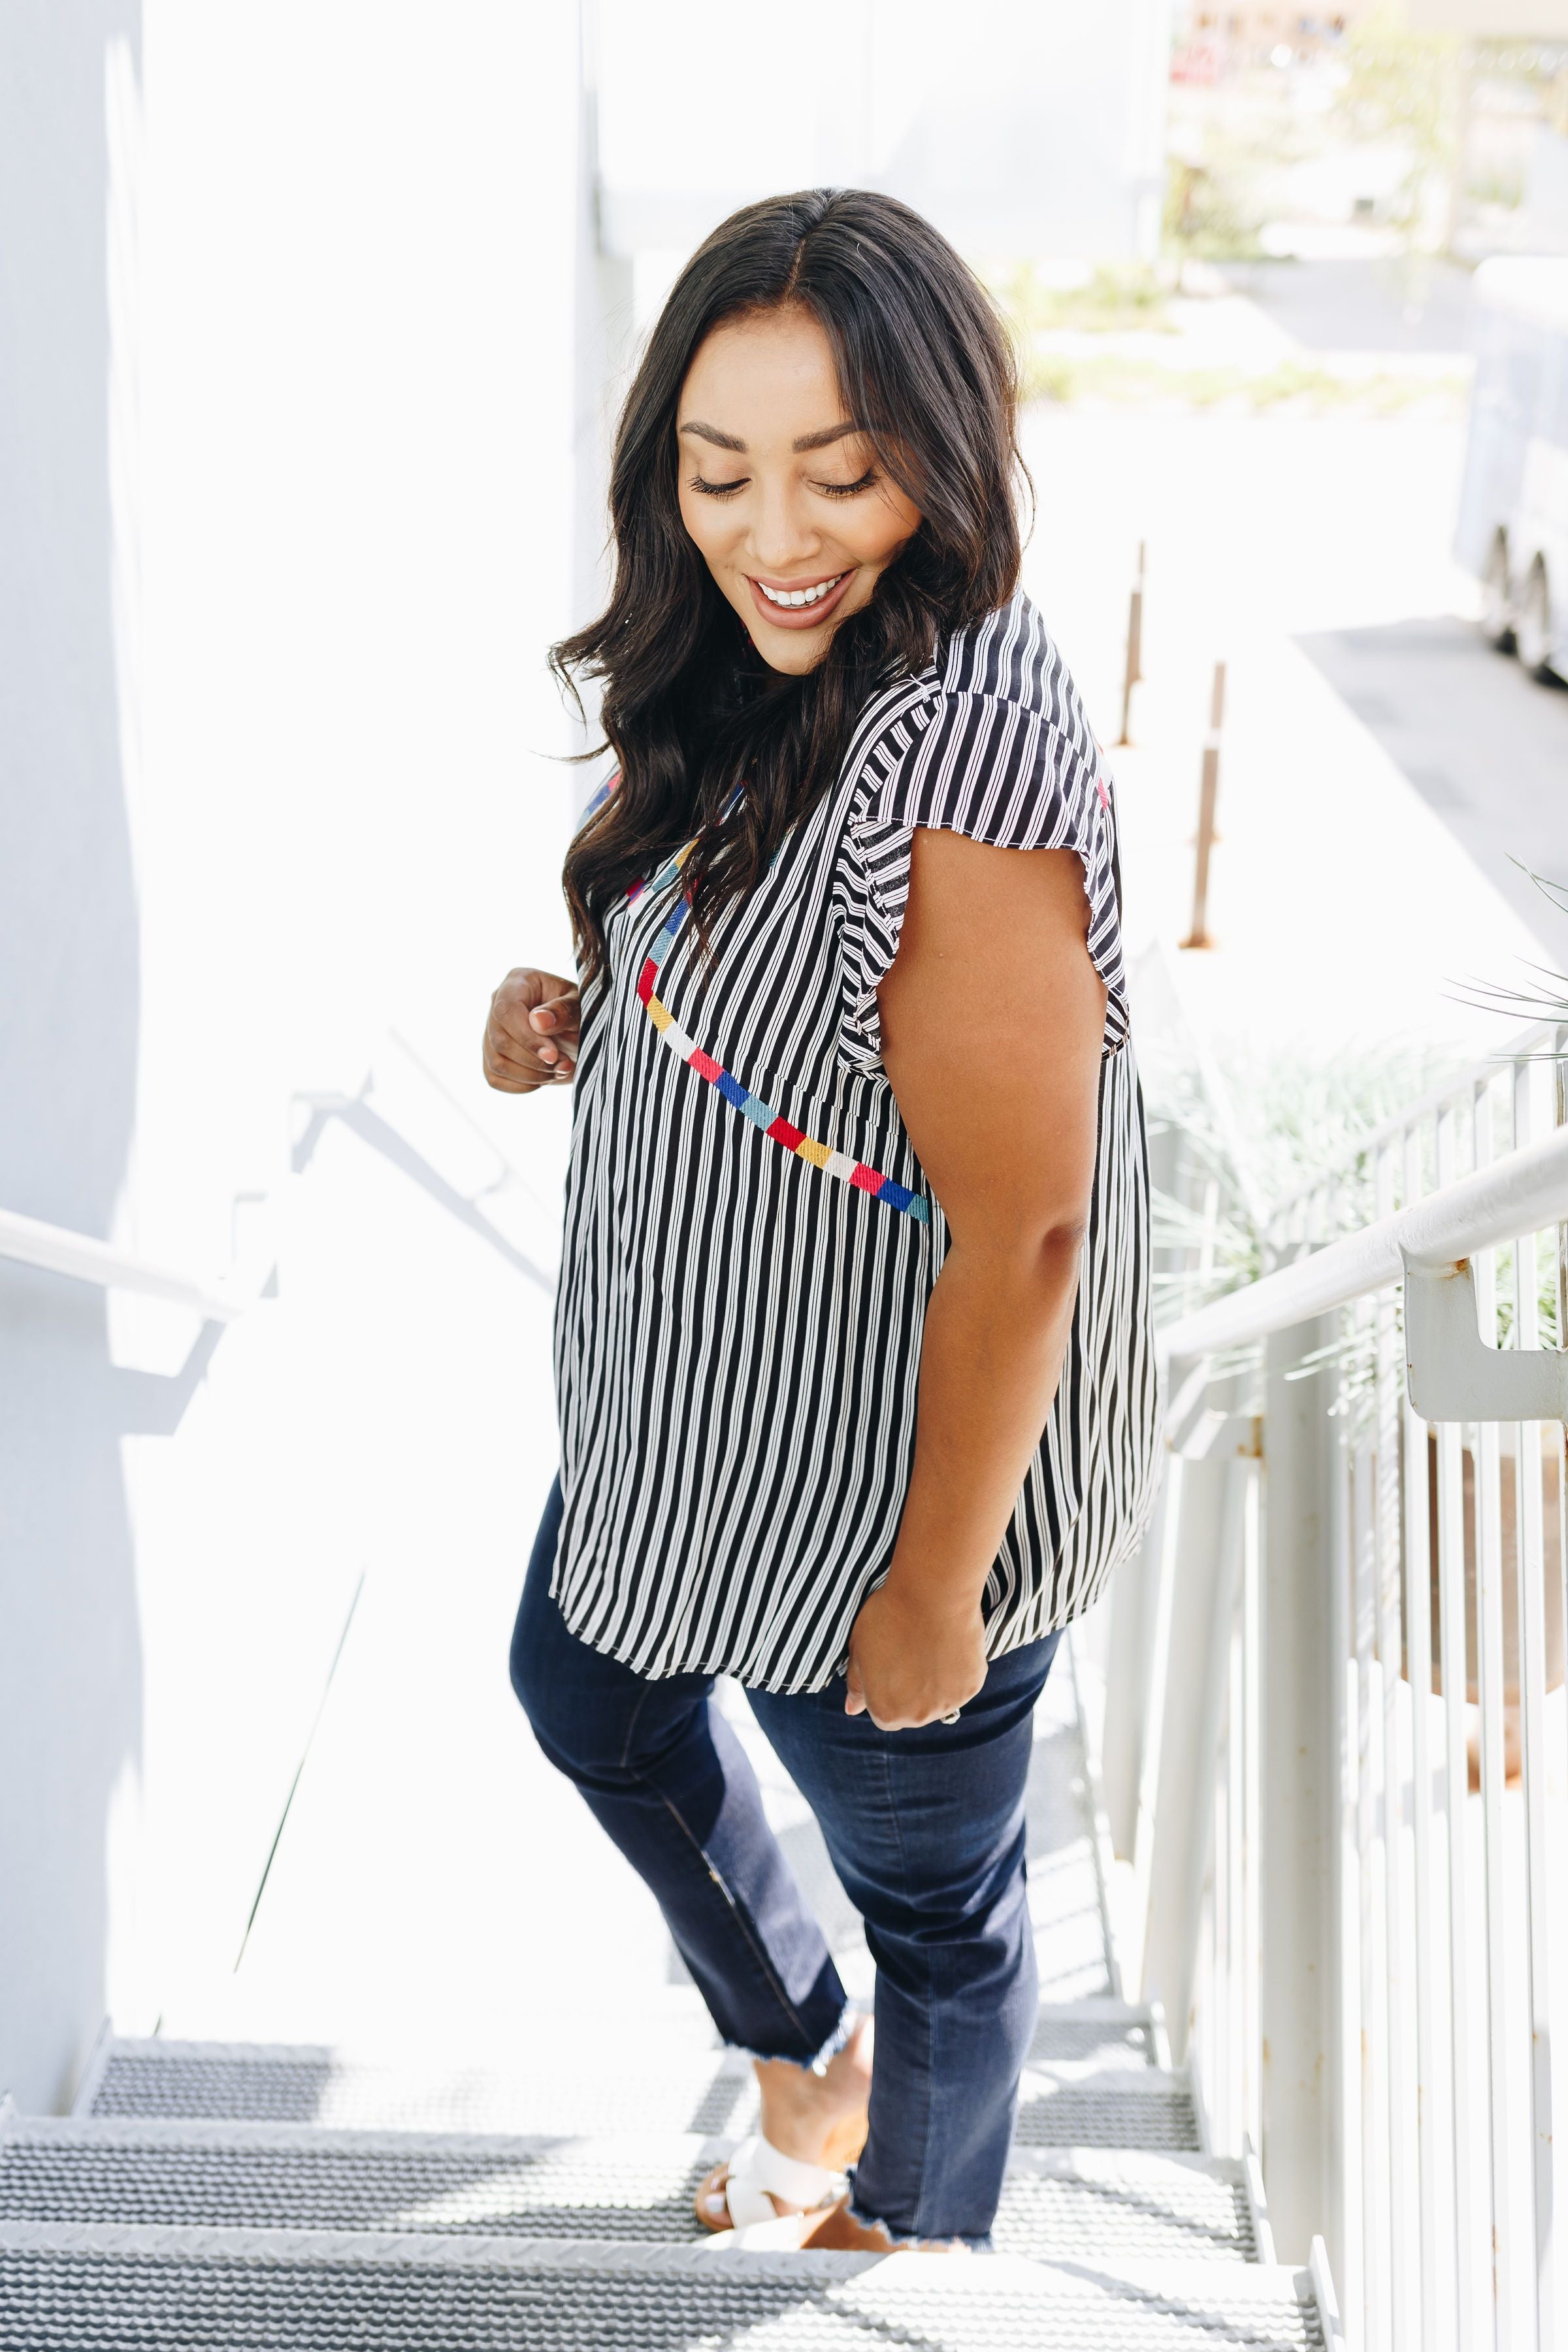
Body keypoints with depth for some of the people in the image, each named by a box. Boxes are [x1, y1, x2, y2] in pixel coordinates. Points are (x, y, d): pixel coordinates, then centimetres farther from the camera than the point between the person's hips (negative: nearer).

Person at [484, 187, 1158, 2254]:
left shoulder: (966, 774, -33)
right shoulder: (759, 681, -5)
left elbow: (1020, 1235, -29)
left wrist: (934, 1588, -19)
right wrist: (578, 1016, -9)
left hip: (889, 1474, -9)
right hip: (684, 1401, 10)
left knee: (929, 1884, 18)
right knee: (587, 1694, 31)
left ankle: (913, 2236, 48)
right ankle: (804, 2046, 57)